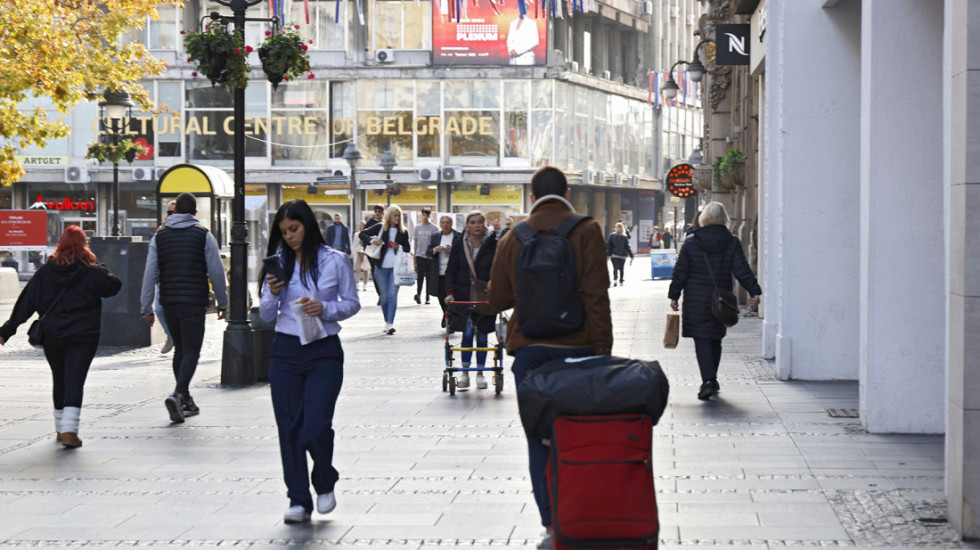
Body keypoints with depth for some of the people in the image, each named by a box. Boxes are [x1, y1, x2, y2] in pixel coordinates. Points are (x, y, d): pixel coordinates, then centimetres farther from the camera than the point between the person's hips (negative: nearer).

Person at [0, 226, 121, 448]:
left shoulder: (45, 271, 2)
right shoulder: (92, 271, -7)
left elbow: (27, 302, 4)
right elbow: (114, 286, 1)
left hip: (52, 336, 3)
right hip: (83, 336, -3)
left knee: (60, 381, 17)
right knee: (75, 381, -6)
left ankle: (61, 429, 26)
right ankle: (69, 430, -19)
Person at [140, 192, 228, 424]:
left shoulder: (159, 236, 9)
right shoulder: (203, 235, 0)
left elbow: (150, 273, 5)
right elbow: (216, 272, -1)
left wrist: (146, 308, 7)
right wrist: (222, 303, 10)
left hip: (169, 302, 4)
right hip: (194, 302, -4)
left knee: (180, 349, 16)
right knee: (191, 350, -5)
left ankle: (186, 401, 20)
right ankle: (178, 394, -26)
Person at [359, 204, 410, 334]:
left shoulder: (403, 231, 7)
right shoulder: (380, 227, 3)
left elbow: (408, 249, 13)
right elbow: (363, 234, 5)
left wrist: (399, 247, -7)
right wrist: (371, 240, -13)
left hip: (396, 267, 0)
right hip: (381, 267, 0)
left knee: (393, 295, -11)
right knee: (384, 296, 6)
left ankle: (390, 324, -17)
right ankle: (387, 322, 18)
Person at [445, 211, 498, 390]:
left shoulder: (494, 245, 0)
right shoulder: (459, 244, 3)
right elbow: (451, 271, 6)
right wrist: (450, 292, -6)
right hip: (464, 297, 0)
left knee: (482, 334, 4)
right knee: (467, 332, -10)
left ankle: (480, 373, 15)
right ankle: (465, 373, -4)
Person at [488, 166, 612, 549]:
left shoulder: (513, 238, 6)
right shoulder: (586, 231, -2)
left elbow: (497, 298, 12)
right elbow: (596, 296, -8)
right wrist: (602, 351, -7)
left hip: (530, 349, 2)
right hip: (577, 348, -2)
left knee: (539, 438, 5)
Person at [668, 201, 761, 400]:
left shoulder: (691, 244, -2)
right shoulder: (732, 243, -1)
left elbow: (680, 273, 0)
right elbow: (742, 270, -5)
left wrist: (674, 296, 7)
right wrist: (754, 292, -3)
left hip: (696, 300, -2)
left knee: (702, 340, -4)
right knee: (715, 339, 17)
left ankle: (708, 380, -19)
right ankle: (712, 380, 26)